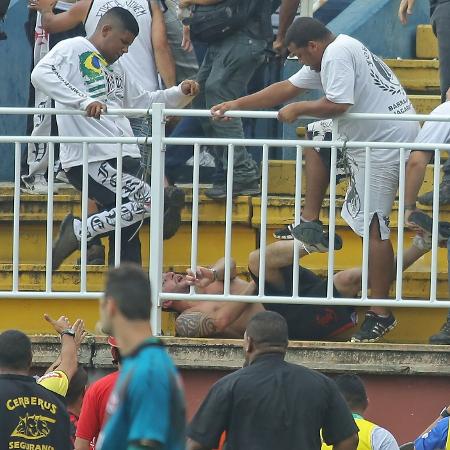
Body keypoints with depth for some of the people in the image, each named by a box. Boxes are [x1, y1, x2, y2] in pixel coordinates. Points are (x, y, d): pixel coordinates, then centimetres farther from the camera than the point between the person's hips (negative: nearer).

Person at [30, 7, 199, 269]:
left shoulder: (116, 68, 26)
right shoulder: (73, 49, -2)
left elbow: (143, 102, 35)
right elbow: (41, 74, -20)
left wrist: (181, 93, 20)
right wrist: (84, 100, -30)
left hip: (124, 158, 9)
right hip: (91, 159, -9)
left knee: (127, 236, 6)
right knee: (148, 203, -19)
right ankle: (78, 232, -9)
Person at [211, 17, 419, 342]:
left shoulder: (337, 55, -15)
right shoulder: (328, 56, 18)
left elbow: (337, 105, -25)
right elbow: (287, 88, 22)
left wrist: (297, 109, -8)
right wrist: (236, 105, 21)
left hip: (386, 143, -11)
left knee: (374, 226, -10)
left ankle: (381, 315, -7)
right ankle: (311, 224, 21)